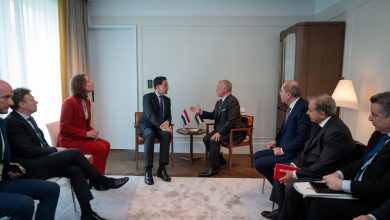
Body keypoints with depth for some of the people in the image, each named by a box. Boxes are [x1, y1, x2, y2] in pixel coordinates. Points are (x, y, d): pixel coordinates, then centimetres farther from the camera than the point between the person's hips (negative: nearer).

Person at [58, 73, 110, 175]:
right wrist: (86, 134, -22)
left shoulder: (86, 101, 7)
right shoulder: (69, 102, -16)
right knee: (100, 148, -20)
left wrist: (92, 132, -4)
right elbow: (64, 127, -19)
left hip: (82, 137, 8)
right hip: (69, 140, -8)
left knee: (106, 144, -9)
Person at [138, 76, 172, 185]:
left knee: (167, 134, -31)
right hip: (146, 125, -4)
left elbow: (169, 116, 5)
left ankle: (162, 168, -27)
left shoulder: (167, 100, 10)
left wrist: (167, 122, -20)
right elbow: (150, 115, -24)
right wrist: (161, 126, -37)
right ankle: (148, 170, -36)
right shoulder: (147, 97, -11)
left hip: (160, 126, 4)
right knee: (150, 134, -39)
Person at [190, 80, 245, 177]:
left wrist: (220, 133, -28)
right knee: (206, 139, -3)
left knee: (214, 140, -26)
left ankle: (213, 168, -15)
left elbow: (231, 121, -26)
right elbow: (213, 115, 18)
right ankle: (220, 160, 14)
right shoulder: (219, 102, 10)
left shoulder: (232, 101, -19)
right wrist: (200, 112, 6)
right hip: (222, 129, 9)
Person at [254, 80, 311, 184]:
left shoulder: (303, 108, -23)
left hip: (292, 153, -9)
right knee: (257, 156, 12)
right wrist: (276, 140, 8)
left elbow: (302, 137, -25)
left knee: (259, 163, -12)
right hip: (283, 147, 9)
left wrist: (283, 150, -17)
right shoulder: (293, 106, 4)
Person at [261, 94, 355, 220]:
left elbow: (324, 166, -27)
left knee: (291, 185, -25)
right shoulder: (318, 124, 1)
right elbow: (308, 148, 11)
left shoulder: (336, 132, -27)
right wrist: (294, 164, -2)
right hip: (310, 166, 10)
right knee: (282, 173, 9)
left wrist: (295, 175, -22)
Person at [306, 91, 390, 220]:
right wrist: (339, 174, 0)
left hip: (371, 202, -8)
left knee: (319, 205, -17)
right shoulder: (378, 135, 7)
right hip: (353, 189, 8)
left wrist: (342, 184, -21)